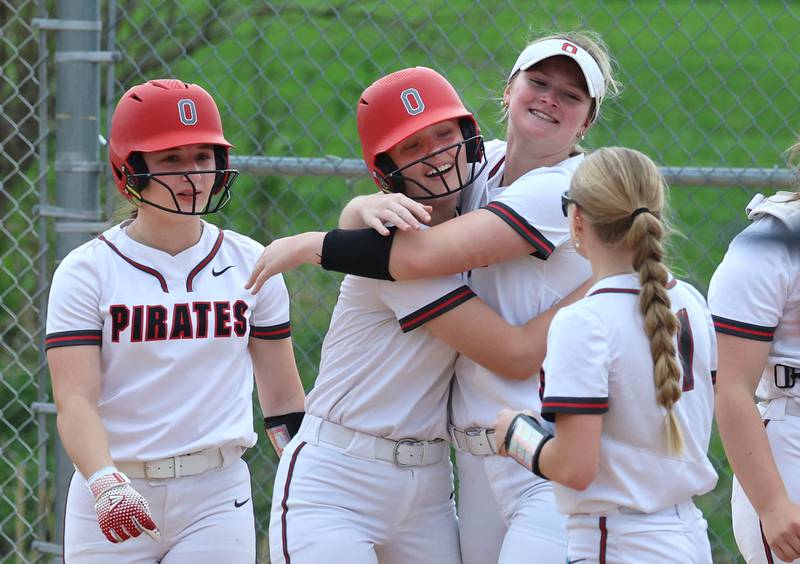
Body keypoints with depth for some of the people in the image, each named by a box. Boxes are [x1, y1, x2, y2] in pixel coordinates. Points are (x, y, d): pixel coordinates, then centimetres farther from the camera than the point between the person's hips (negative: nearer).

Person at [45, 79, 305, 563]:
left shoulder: (250, 264, 7)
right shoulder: (87, 271, -2)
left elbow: (282, 396, 12)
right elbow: (75, 400, -13)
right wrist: (104, 483, -30)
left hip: (217, 498, 1)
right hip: (113, 498, -1)